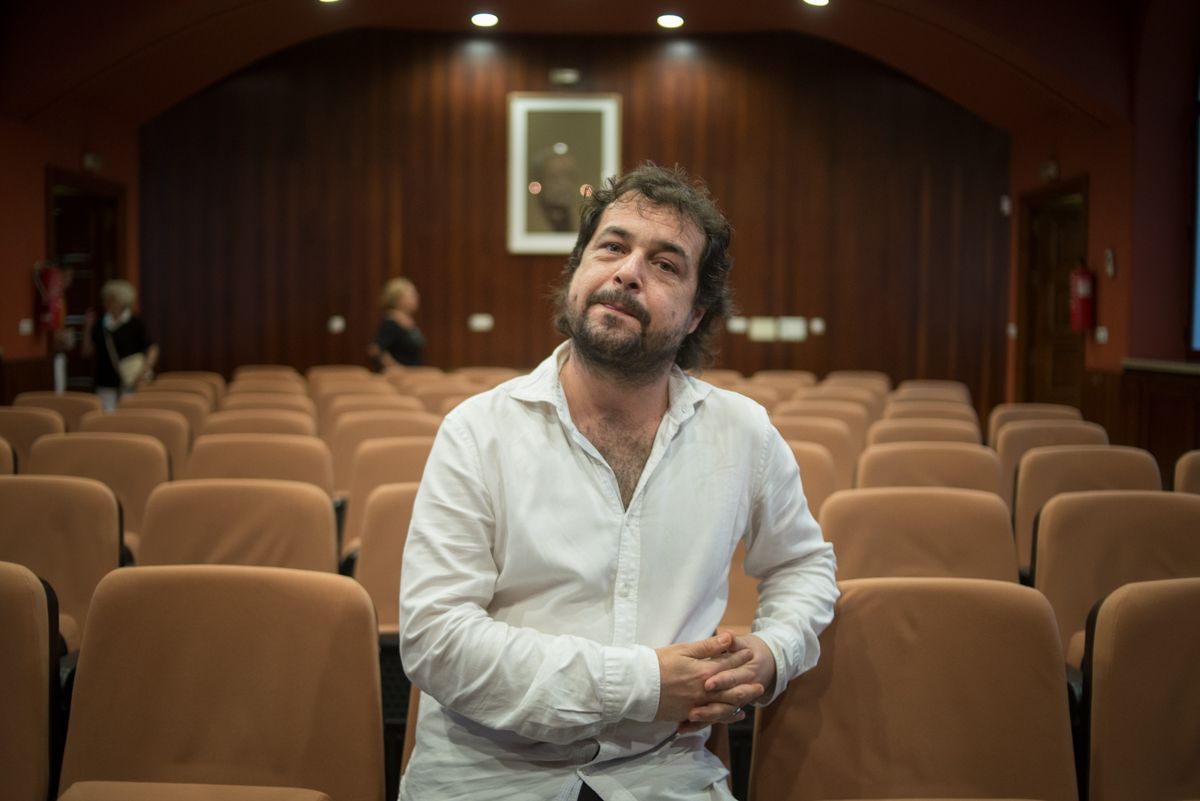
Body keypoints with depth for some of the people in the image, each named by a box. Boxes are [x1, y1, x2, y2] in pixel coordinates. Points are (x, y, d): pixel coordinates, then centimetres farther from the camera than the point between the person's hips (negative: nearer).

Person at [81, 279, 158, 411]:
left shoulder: (135, 324, -1)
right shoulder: (100, 325, 9)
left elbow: (152, 349, -2)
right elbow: (87, 352, 12)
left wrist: (144, 370, -16)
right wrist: (88, 329, 3)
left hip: (129, 384, -3)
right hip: (106, 384, 3)